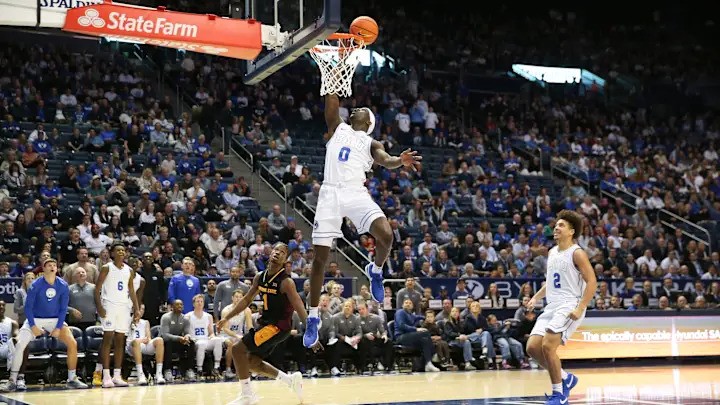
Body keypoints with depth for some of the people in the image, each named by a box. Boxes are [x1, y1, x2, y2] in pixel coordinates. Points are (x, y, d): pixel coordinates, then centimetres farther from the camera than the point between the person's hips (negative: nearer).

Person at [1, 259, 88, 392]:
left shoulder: (63, 286, -8)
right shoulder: (36, 285, -14)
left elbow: (63, 309, -2)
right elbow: (28, 307, -9)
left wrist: (58, 328, -10)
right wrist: (33, 326, -17)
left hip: (55, 320, 2)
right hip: (35, 319, -2)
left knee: (72, 343, -13)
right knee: (19, 345, -19)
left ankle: (72, 379, 0)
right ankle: (12, 381, -10)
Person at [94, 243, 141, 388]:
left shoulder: (129, 271, 12)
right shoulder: (106, 268, -1)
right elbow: (97, 289, -4)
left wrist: (136, 309, 6)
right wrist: (99, 307, -16)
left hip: (124, 306, 5)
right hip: (109, 305, -5)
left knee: (120, 341, 4)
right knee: (108, 339, -9)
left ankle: (117, 376, 7)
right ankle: (106, 376, -10)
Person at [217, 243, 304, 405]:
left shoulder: (286, 282, -18)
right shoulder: (260, 277, 4)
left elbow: (300, 309, -22)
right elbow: (246, 300, 16)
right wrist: (226, 318, 13)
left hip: (279, 325, -8)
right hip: (266, 322, 8)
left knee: (238, 349, -13)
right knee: (252, 361, 14)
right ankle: (291, 380, 23)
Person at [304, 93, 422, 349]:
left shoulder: (371, 143, 19)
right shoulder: (338, 128, 25)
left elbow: (385, 161, -1)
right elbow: (331, 102, 15)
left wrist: (400, 161, -22)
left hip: (356, 192, -1)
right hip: (330, 193, 1)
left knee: (386, 235, -25)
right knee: (320, 256, -1)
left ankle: (375, 270, 10)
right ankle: (313, 318, 11)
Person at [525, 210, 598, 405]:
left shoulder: (577, 253, -10)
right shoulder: (552, 253, 15)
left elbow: (592, 282, -15)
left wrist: (580, 308, -22)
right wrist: (536, 297, 14)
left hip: (569, 306, -8)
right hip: (552, 306, 8)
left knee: (547, 346, -20)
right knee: (532, 347, -1)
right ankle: (565, 378, 17)